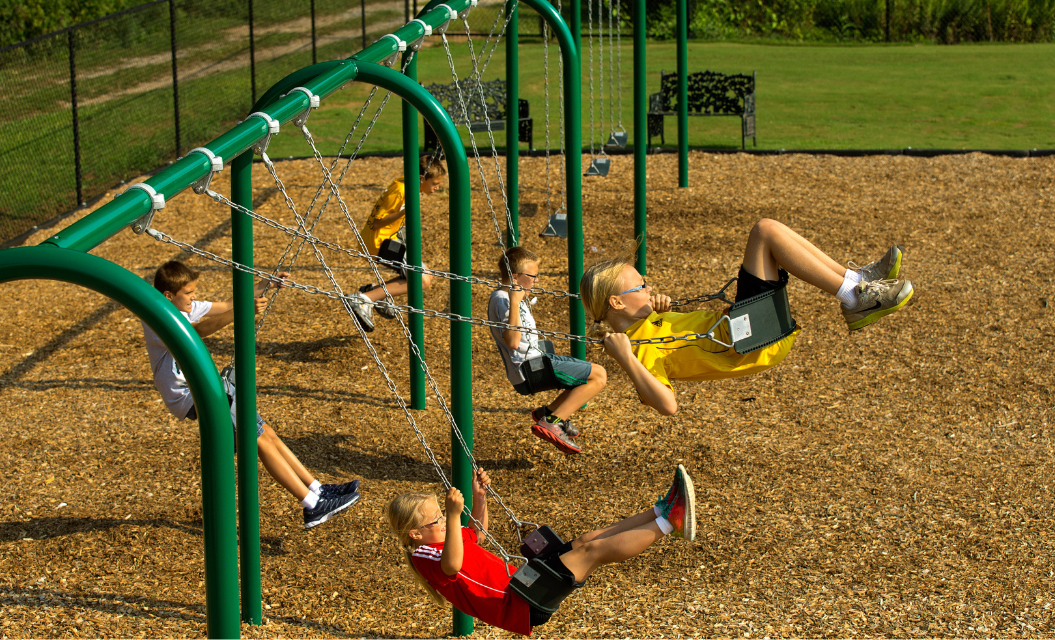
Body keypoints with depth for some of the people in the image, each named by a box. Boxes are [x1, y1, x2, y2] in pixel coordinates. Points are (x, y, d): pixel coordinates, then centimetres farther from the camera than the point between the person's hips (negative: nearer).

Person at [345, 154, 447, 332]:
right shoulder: (399, 190, -24)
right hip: (379, 241, -10)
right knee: (422, 281, -13)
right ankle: (364, 299, -17)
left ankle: (373, 290, 14)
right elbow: (377, 223, -25)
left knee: (424, 275, 16)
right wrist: (403, 212, -36)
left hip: (391, 237, 10)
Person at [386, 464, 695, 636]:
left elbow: (476, 532, 33)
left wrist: (479, 497, 19)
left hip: (522, 583, 10)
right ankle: (667, 523, -9)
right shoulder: (424, 556, -16)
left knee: (587, 541, 4)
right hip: (520, 606, -10)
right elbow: (452, 565, -41)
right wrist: (454, 516, -50)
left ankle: (661, 512, 7)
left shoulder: (437, 541, 14)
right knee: (594, 551, -13)